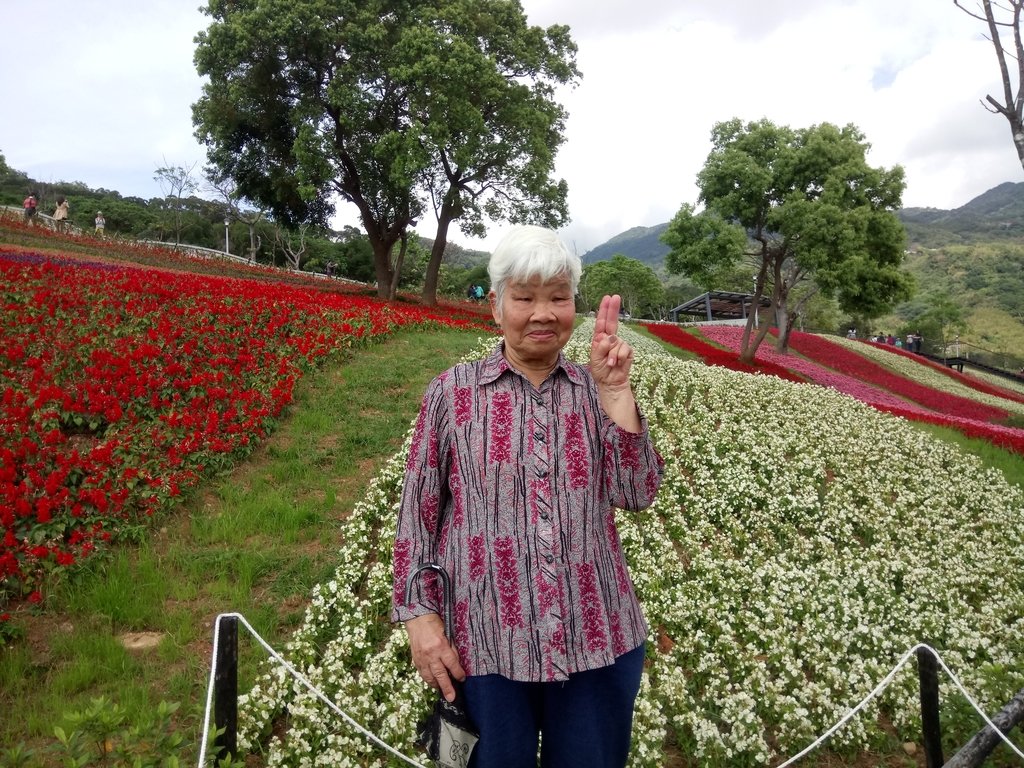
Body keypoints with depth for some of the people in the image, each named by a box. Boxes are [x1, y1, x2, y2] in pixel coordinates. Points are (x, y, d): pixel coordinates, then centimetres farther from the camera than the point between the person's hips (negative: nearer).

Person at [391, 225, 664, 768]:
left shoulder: (595, 391, 2)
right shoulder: (453, 391, -3)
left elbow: (637, 495, -7)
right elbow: (418, 509, 0)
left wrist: (615, 391, -15)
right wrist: (420, 615, -5)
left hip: (599, 640, 2)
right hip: (484, 646, -1)